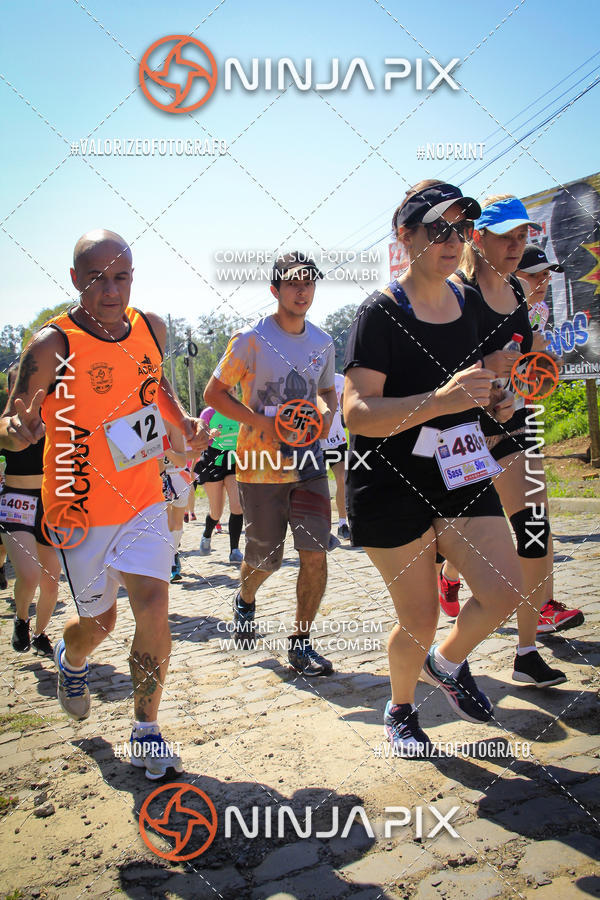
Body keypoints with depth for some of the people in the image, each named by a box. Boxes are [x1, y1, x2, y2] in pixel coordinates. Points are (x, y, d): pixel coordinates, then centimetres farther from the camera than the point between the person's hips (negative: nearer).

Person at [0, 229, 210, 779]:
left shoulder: (150, 328, 0)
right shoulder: (53, 345, -15)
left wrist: (185, 422, 0)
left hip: (144, 499, 3)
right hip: (81, 507, -3)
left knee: (153, 606, -9)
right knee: (99, 620, 11)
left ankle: (146, 732, 11)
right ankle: (71, 661, 50)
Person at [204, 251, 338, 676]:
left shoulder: (323, 343, 8)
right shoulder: (251, 339, -8)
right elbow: (214, 392, -5)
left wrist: (327, 410, -1)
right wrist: (262, 421, -16)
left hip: (308, 462, 4)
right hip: (261, 464, -3)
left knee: (315, 554, -5)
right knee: (264, 559, 7)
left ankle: (301, 642, 11)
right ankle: (245, 600, 43)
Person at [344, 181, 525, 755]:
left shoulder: (469, 304, 7)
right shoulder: (381, 312, -14)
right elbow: (357, 413, -23)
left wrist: (494, 400, 5)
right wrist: (440, 400, -35)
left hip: (459, 473, 6)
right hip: (391, 483, -5)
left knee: (504, 590, -6)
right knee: (419, 621, 2)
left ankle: (446, 664, 27)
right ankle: (400, 709, 34)